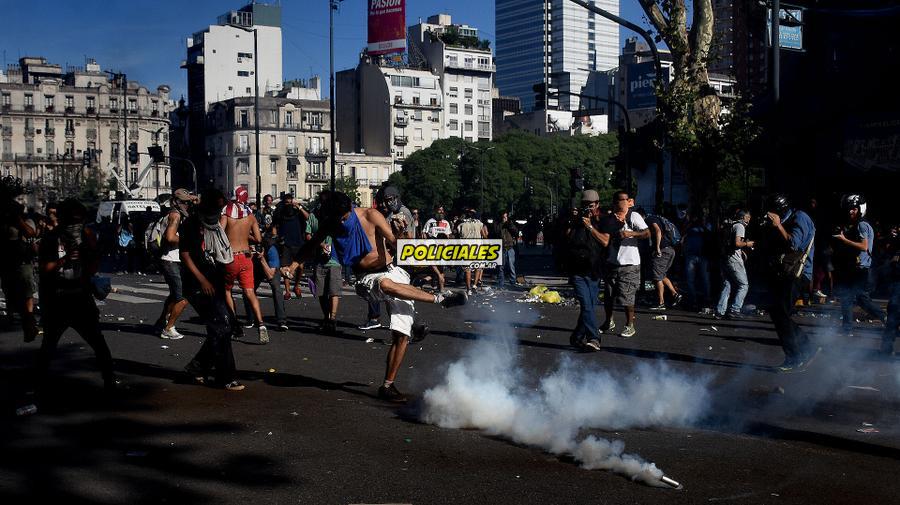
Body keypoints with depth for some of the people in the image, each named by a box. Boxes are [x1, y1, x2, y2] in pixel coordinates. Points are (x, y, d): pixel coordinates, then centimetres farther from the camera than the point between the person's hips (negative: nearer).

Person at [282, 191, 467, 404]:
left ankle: (388, 386, 7)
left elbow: (396, 245, -11)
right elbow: (311, 245, 17)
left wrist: (397, 231, -33)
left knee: (401, 336, -8)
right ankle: (440, 299, -23)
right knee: (385, 284, -39)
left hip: (393, 272, 0)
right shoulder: (329, 225, 0)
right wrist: (293, 266, 5)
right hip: (368, 280, 1)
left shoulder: (371, 216, -9)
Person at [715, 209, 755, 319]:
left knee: (726, 286, 9)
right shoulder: (740, 226, -7)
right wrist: (747, 244, -3)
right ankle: (734, 310, -9)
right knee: (744, 285, -3)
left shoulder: (732, 226, 22)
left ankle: (720, 311, 3)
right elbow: (737, 243, -19)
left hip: (725, 258, 9)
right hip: (734, 260, -9)